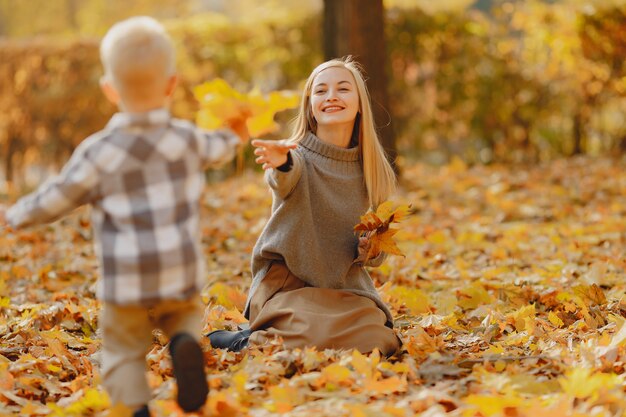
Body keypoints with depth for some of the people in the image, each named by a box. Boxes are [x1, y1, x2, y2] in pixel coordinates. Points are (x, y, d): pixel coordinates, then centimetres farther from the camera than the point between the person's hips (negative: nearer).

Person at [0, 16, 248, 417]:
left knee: (123, 351, 13)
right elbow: (216, 149, 23)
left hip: (125, 283, -2)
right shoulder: (188, 139, -1)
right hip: (182, 276, 2)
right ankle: (186, 343, -5)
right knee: (187, 315, 28)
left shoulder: (97, 154, -10)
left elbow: (54, 200, -2)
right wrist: (235, 135, 46)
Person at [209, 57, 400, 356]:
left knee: (377, 340, -21)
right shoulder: (297, 156, -8)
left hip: (345, 287, 6)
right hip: (288, 283, -5)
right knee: (319, 338, -33)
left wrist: (371, 249, -10)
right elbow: (285, 181, -35)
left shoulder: (371, 170, 5)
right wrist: (282, 163, -59)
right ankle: (246, 341, 0)